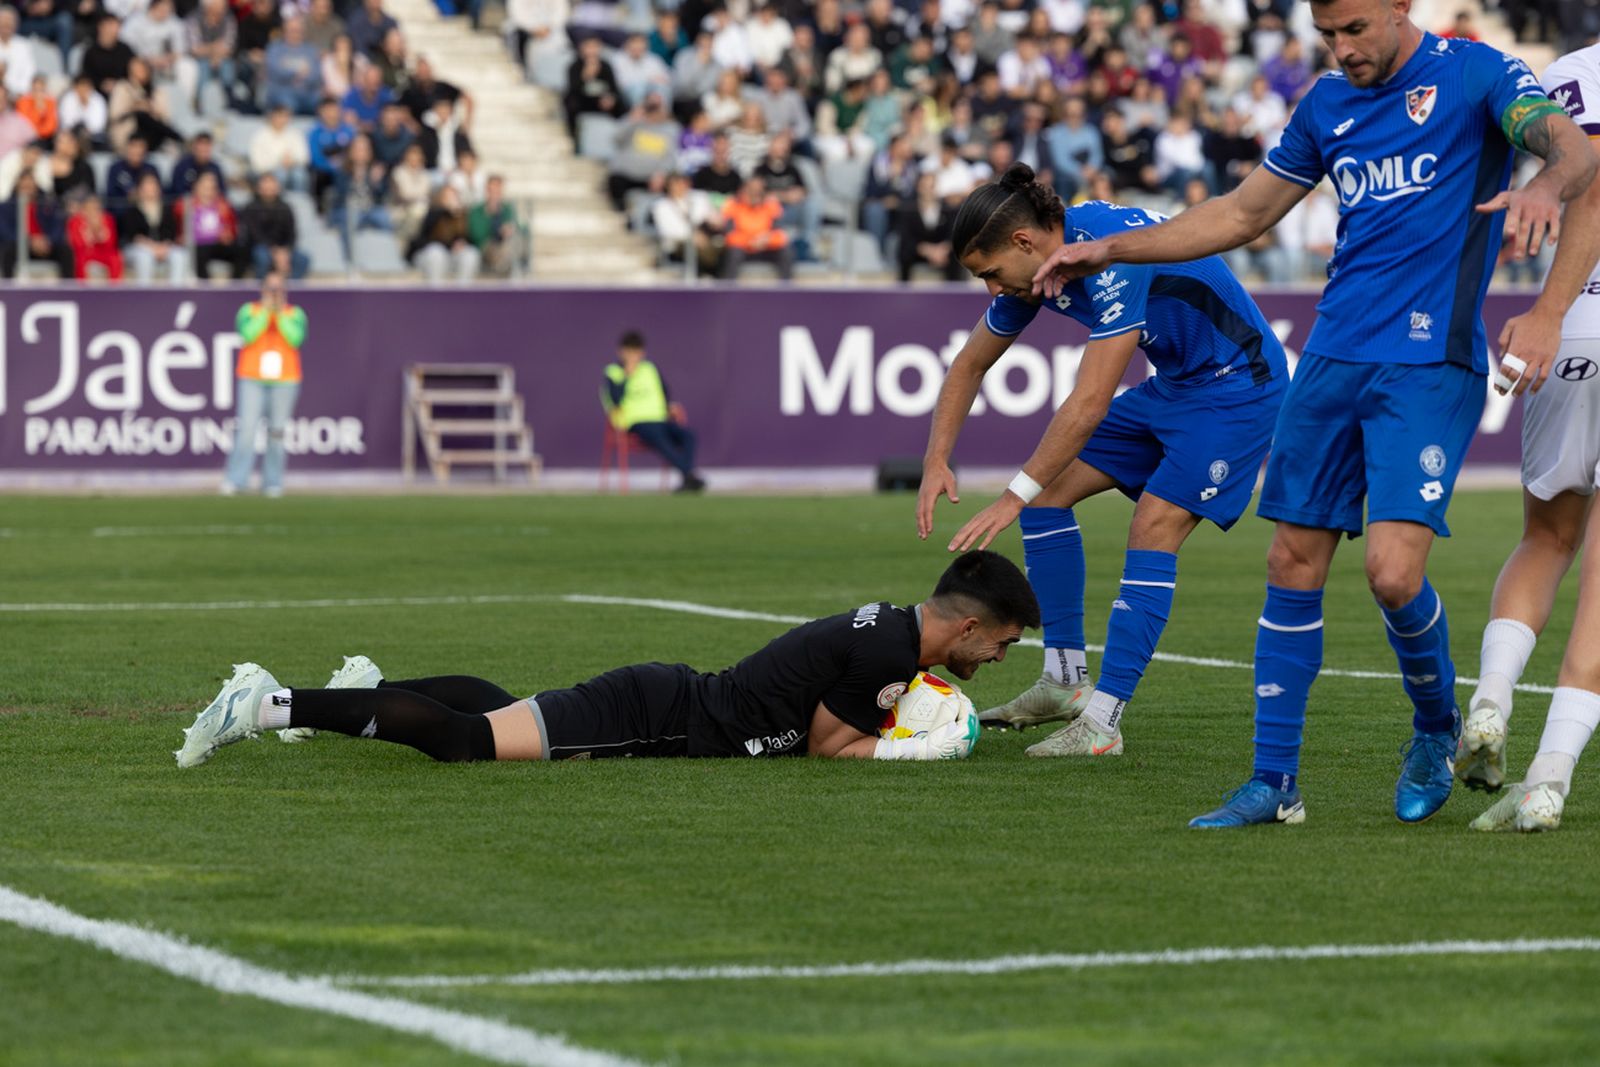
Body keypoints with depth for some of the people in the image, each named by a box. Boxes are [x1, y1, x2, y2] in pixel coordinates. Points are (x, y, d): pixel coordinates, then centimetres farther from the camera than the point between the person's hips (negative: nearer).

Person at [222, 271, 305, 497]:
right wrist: (266, 311, -6)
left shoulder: (295, 314, 11)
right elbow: (247, 335, -9)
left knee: (276, 433, -1)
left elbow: (296, 338, -7)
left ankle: (272, 484, 5)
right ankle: (235, 481, -13)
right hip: (251, 379, -1)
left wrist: (280, 314, -8)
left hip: (284, 382, 1)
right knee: (245, 429, -12)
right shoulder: (249, 311, 9)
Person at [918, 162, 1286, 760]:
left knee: (1153, 531, -20)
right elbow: (971, 363, 10)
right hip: (1171, 386, 9)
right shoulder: (1033, 263, -4)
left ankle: (1101, 722, -19)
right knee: (1050, 491, 3)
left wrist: (1016, 496, -33)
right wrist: (937, 461, -2)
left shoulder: (1115, 257, -32)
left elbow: (1092, 400, -35)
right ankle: (1066, 680, 9)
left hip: (1235, 388, -9)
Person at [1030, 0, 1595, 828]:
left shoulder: (1473, 74, -4)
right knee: (1294, 564, 3)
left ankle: (1435, 727, 13)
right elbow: (1243, 214, 23)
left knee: (1394, 572, -16)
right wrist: (1108, 252, 19)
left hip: (1430, 365, -6)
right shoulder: (1327, 104, 14)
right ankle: (1274, 782, 12)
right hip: (1333, 358, 6)